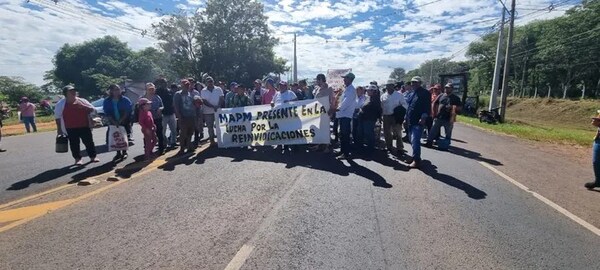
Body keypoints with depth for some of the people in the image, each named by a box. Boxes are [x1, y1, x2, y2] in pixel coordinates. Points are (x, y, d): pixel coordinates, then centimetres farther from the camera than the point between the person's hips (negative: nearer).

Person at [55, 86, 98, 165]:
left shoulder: (82, 101, 7)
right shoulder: (61, 104, 2)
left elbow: (92, 109, 7)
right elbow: (57, 117, 3)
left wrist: (84, 106, -12)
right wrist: (59, 129, -1)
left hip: (84, 126, 1)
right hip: (71, 129, -1)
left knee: (89, 142, 4)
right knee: (74, 144, 3)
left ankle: (93, 157, 14)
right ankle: (78, 159, 14)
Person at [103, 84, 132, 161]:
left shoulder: (125, 100, -7)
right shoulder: (107, 101, -1)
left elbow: (127, 111, -9)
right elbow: (107, 113, -3)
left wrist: (121, 121, -17)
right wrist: (114, 122, -15)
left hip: (125, 122, -2)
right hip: (113, 122, 2)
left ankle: (124, 152, 15)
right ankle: (118, 153, 14)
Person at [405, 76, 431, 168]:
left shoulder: (425, 93, -7)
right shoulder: (411, 94, 17)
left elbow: (427, 107, -14)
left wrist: (423, 118, -22)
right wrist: (406, 118, 18)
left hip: (418, 122, -8)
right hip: (410, 122, 8)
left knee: (415, 141, -12)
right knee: (413, 141, 16)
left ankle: (416, 160, -5)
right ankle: (415, 156, 29)